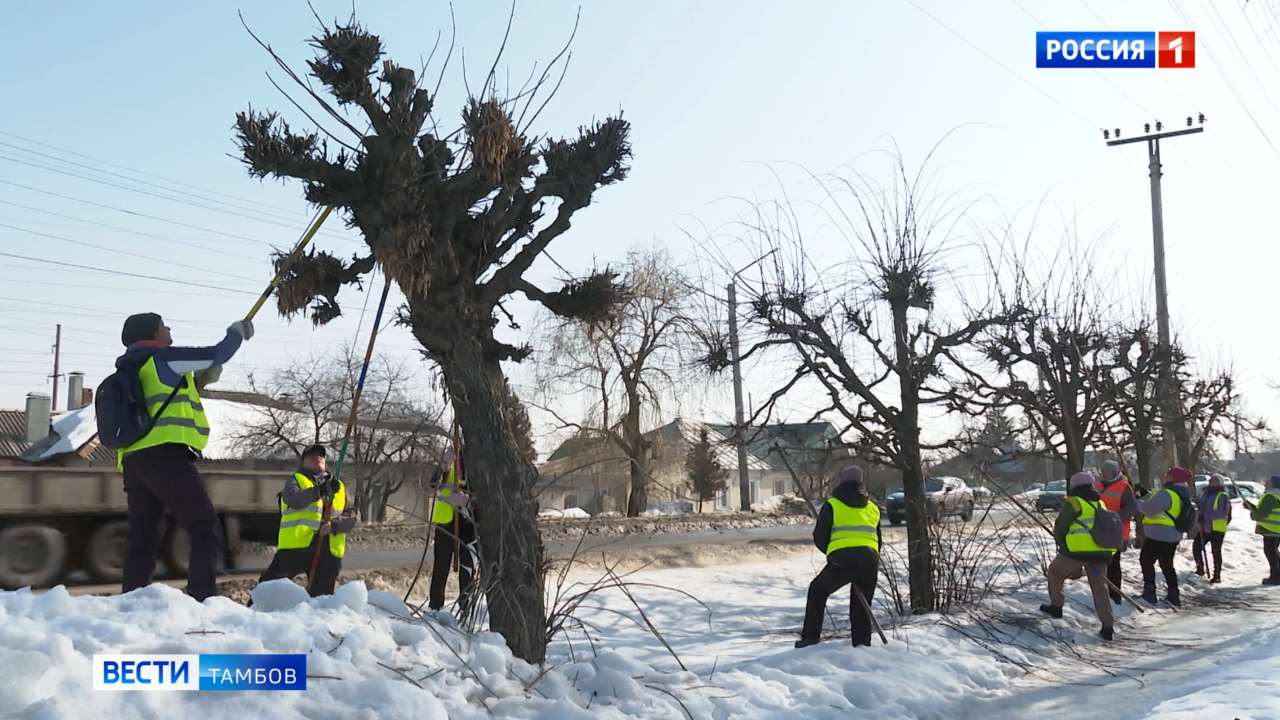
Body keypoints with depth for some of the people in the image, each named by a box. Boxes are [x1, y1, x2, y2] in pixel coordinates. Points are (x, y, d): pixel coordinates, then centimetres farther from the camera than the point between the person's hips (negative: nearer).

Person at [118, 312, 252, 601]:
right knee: (206, 531, -10)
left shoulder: (129, 372, 27)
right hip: (166, 456, -9)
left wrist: (198, 382, 27)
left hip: (132, 461, 9)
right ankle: (202, 599, -21)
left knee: (142, 541, 8)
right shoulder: (162, 357, 2)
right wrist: (237, 332, 23)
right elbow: (217, 355, 6)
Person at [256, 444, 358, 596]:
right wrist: (319, 491, -29)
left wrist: (334, 525, -11)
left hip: (327, 550, 3)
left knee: (321, 598, 8)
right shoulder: (295, 480, 8)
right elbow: (294, 501, -14)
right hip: (295, 545, -3)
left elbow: (351, 518, 10)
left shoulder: (339, 487, 19)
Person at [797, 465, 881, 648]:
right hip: (870, 561, 4)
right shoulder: (873, 508, 19)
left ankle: (811, 636, 12)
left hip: (842, 560, -4)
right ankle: (862, 643, 16)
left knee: (817, 590, 16)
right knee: (861, 604, 19)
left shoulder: (832, 505, 6)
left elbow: (819, 538, 7)